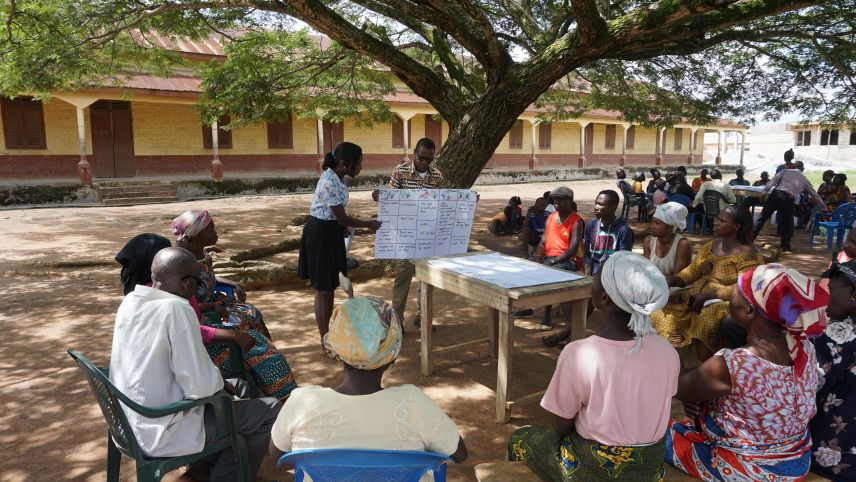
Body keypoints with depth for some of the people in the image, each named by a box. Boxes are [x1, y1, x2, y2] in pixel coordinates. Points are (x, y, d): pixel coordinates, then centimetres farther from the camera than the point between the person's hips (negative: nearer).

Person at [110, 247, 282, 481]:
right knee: (270, 410, 1)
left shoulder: (130, 301, -1)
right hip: (160, 435, -8)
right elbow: (201, 386, -26)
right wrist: (220, 383, -4)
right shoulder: (176, 310, -24)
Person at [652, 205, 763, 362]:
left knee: (705, 322, -35)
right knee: (666, 308, -11)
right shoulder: (712, 245, 9)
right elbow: (693, 270, 8)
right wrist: (673, 280, -12)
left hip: (728, 302, -7)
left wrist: (709, 295, -26)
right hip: (700, 294, 7)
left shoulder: (748, 254, -13)